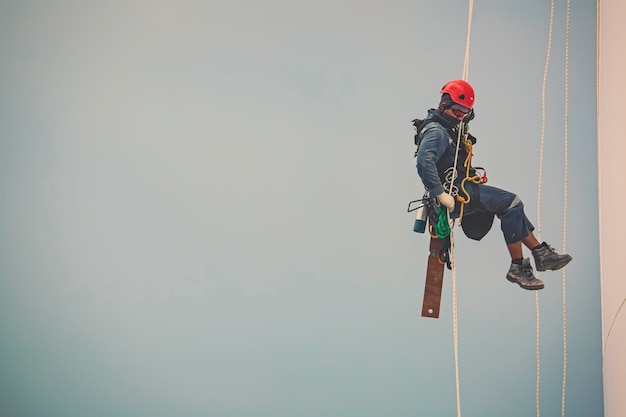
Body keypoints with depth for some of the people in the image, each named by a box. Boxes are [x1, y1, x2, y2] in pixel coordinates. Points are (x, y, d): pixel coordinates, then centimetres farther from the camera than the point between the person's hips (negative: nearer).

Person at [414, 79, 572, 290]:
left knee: (512, 205, 13)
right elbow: (424, 162, -31)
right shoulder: (436, 131, -15)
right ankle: (518, 268, -12)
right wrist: (441, 195, -31)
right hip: (455, 193, -11)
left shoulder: (449, 129, 18)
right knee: (511, 203, -14)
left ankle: (541, 252, 16)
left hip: (462, 189, 11)